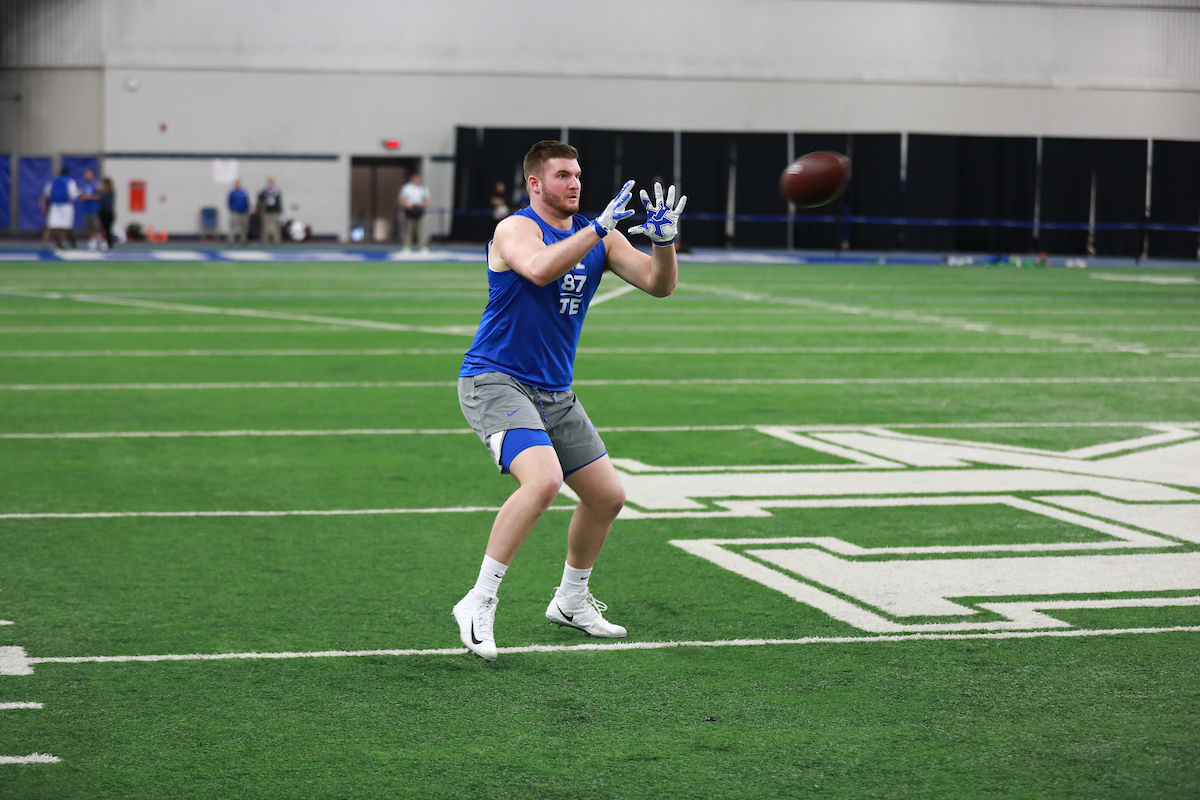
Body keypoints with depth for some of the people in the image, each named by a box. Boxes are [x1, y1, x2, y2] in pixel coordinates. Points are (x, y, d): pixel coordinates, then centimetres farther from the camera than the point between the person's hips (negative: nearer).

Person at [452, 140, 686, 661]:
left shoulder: (598, 236, 8)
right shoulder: (515, 229, -13)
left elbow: (659, 285, 2)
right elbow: (540, 269, -36)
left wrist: (664, 239, -16)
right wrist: (598, 228, -34)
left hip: (554, 393, 8)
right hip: (495, 380, -8)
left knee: (607, 496, 10)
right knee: (544, 480, -30)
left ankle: (570, 602, 32)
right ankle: (479, 603, -22)